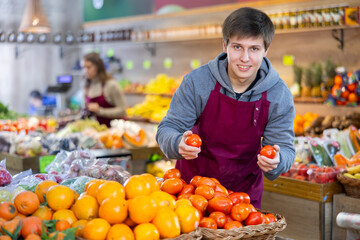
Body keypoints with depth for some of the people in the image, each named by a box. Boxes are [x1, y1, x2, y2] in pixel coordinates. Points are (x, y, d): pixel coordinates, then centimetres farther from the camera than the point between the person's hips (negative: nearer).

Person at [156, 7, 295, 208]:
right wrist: (179, 144, -39)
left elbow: (284, 147, -11)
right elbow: (168, 128, -15)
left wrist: (275, 162, -36)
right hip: (191, 183, 0)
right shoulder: (198, 81, -18)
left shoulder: (279, 95, -15)